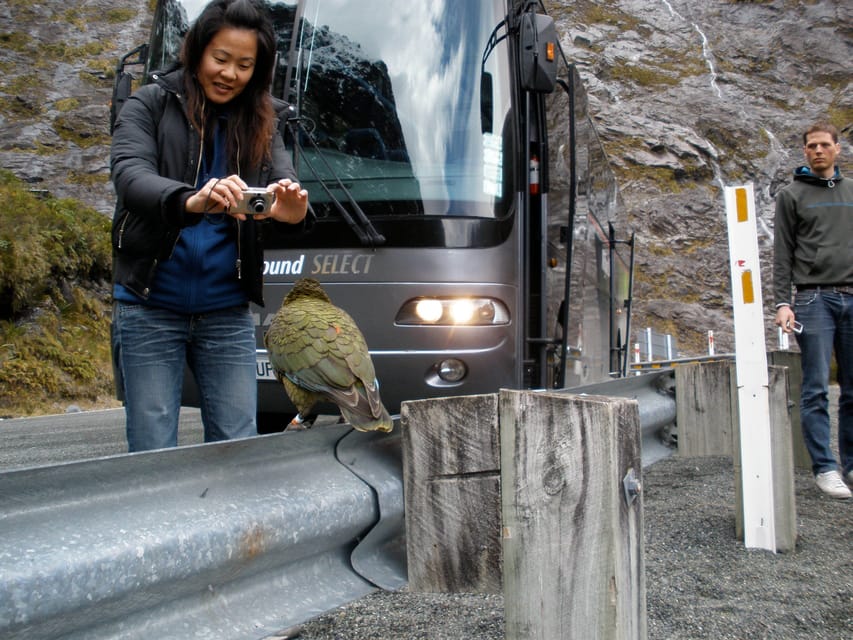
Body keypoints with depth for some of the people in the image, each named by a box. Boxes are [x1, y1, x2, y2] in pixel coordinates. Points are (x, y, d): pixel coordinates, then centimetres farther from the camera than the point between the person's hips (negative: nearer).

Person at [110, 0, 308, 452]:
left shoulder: (259, 122, 9)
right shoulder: (151, 105, -2)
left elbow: (286, 185, -4)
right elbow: (129, 175, -18)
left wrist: (291, 209, -31)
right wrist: (191, 200, -40)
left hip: (227, 313, 3)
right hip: (151, 309, -3)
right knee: (154, 454, 1)